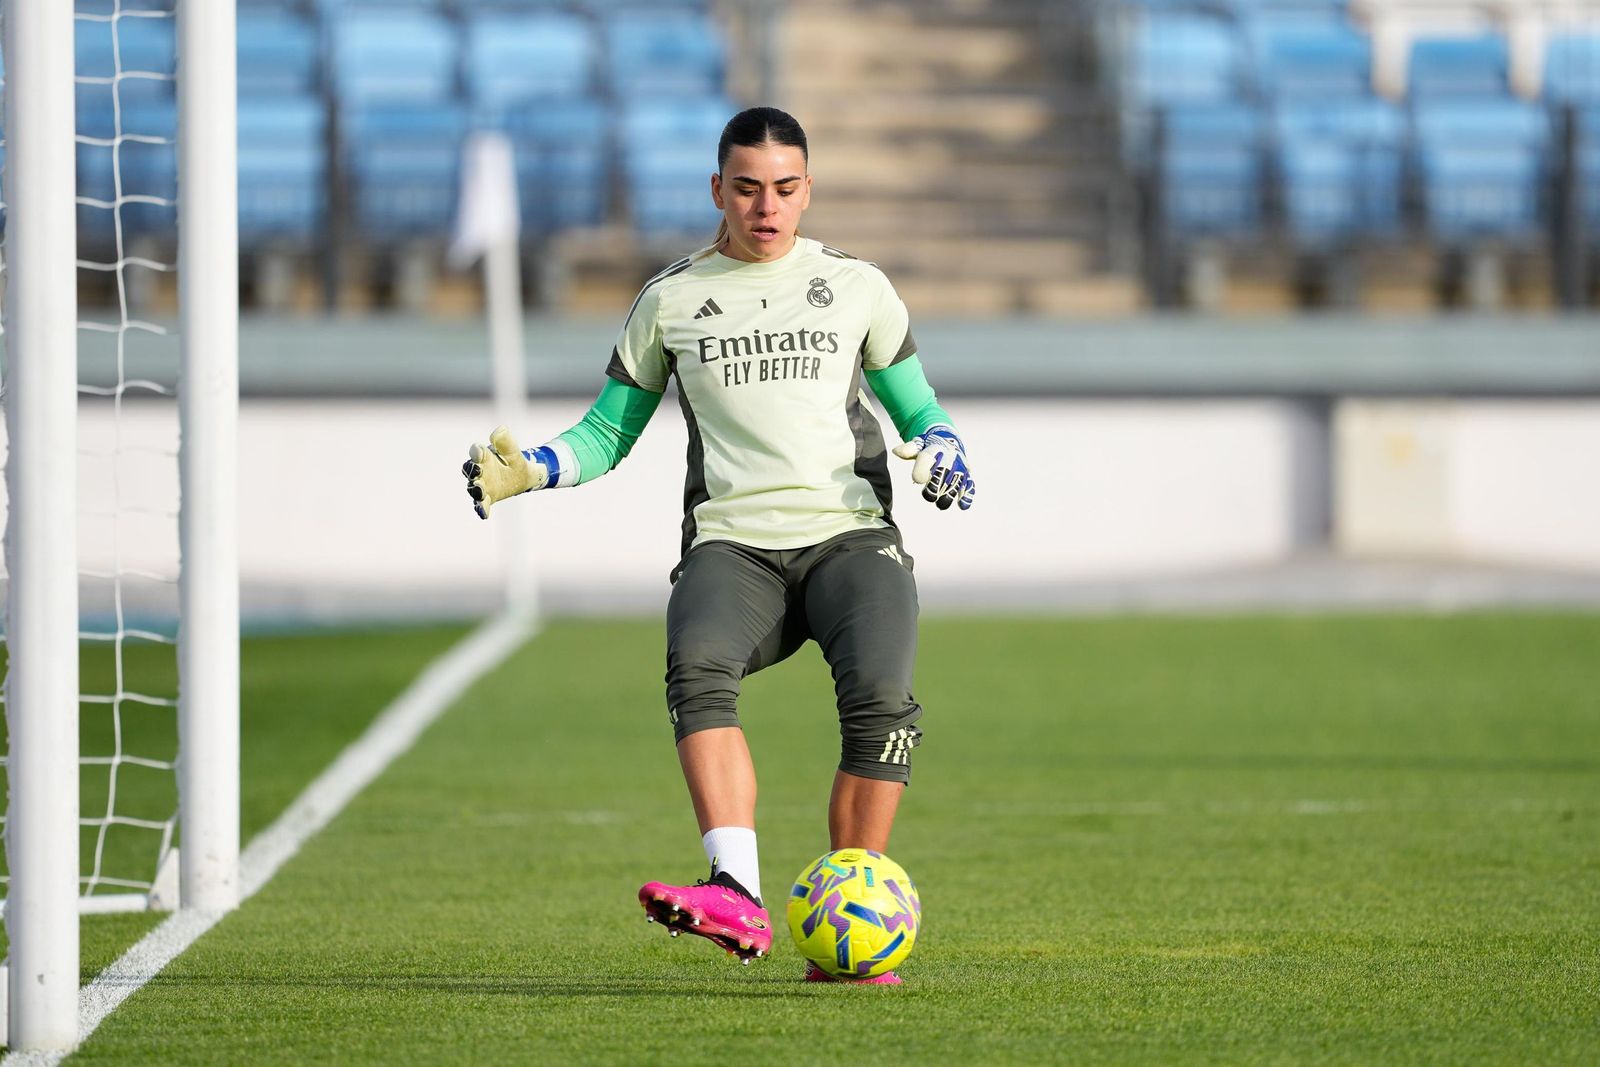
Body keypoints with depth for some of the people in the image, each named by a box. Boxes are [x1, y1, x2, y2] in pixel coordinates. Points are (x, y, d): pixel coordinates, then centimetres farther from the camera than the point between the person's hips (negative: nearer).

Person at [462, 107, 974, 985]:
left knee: (878, 692, -30)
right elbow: (608, 432, 18)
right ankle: (737, 894, -47)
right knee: (698, 664, -34)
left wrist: (940, 452, 0)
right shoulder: (671, 300, 15)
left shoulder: (856, 287, 16)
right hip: (732, 543, 0)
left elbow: (918, 411, 23)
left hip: (850, 534, 0)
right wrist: (529, 471, 0)